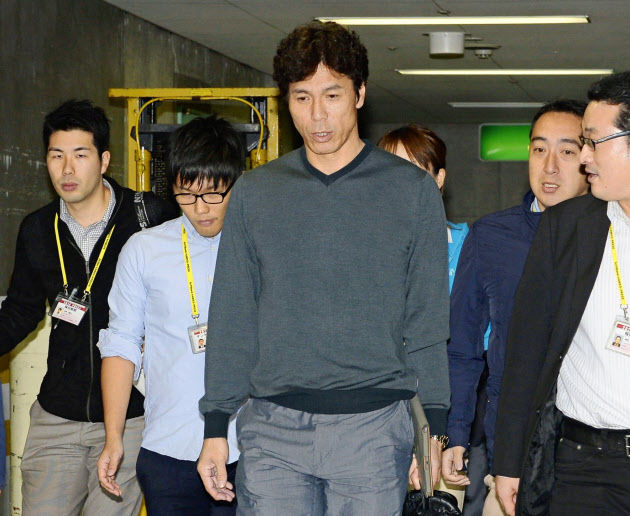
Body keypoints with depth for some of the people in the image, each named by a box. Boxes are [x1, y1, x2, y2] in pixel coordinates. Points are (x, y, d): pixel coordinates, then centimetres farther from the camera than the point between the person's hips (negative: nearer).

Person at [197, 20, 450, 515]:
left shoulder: (413, 190, 3)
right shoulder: (254, 193, 9)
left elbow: (428, 321, 3)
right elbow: (231, 319, 10)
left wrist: (437, 431, -2)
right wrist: (216, 428, 6)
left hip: (373, 424, -1)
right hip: (272, 427, 2)